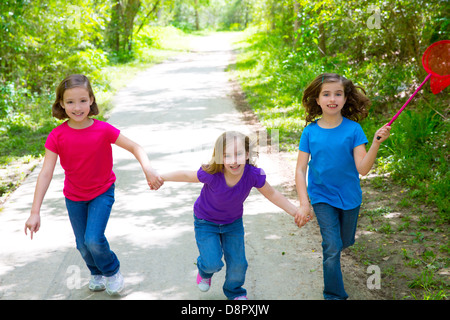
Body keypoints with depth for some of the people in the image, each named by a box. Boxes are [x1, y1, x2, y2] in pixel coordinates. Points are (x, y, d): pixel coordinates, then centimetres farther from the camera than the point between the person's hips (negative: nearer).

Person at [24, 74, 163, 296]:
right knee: (82, 245, 12)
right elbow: (46, 173, -21)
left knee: (94, 240, -16)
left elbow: (135, 147, -15)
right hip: (74, 197, 2)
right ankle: (97, 273, 44)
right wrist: (35, 212, -25)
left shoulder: (103, 130, -21)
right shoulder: (57, 136, -19)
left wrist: (148, 169, -35)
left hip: (102, 192, -2)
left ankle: (112, 271, 15)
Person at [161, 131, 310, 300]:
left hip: (233, 222, 3)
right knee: (213, 263, -9)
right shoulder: (211, 174, -36)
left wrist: (295, 211, -12)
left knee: (238, 263, 7)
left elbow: (271, 194, -11)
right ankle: (205, 271, 32)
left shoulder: (253, 174, -29)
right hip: (206, 222, -2)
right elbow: (186, 175, -17)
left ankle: (234, 291, 41)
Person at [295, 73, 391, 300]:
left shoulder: (353, 129, -12)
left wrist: (376, 143, -31)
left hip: (349, 196, 2)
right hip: (322, 197, -1)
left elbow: (362, 169, -17)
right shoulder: (310, 132, -10)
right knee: (332, 247, -8)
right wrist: (303, 203, -15)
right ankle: (334, 294, 9)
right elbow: (300, 170, -8)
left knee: (345, 242, 19)